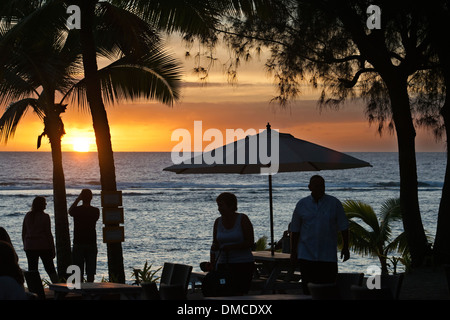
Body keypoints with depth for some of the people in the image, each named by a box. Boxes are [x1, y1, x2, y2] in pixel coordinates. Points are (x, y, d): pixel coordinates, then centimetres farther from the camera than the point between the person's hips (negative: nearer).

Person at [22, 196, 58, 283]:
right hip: (44, 246, -3)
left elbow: (23, 233, 9)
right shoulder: (45, 217, -9)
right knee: (50, 269, 4)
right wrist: (53, 249, -3)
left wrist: (25, 245, 19)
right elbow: (48, 234, -8)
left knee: (32, 270, 6)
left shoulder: (27, 216, 4)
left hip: (30, 247, 3)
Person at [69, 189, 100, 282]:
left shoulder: (77, 210, -9)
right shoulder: (96, 211, -4)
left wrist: (77, 200, 13)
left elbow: (70, 211, 14)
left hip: (78, 244, -2)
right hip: (92, 244, 2)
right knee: (90, 272, 6)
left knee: (78, 272, 2)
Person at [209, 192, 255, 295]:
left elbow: (250, 242, -8)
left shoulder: (243, 219, -4)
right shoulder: (218, 222, 8)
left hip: (243, 264, -4)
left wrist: (231, 247, -19)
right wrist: (212, 264, 2)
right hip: (223, 264, 4)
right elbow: (215, 244, 13)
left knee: (238, 294, -11)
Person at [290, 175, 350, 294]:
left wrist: (345, 247, 2)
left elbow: (343, 227, 5)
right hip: (306, 256, 1)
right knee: (308, 289, -1)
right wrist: (293, 252, 7)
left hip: (328, 256, -1)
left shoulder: (334, 203, 1)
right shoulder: (301, 204, 5)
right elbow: (295, 230, 9)